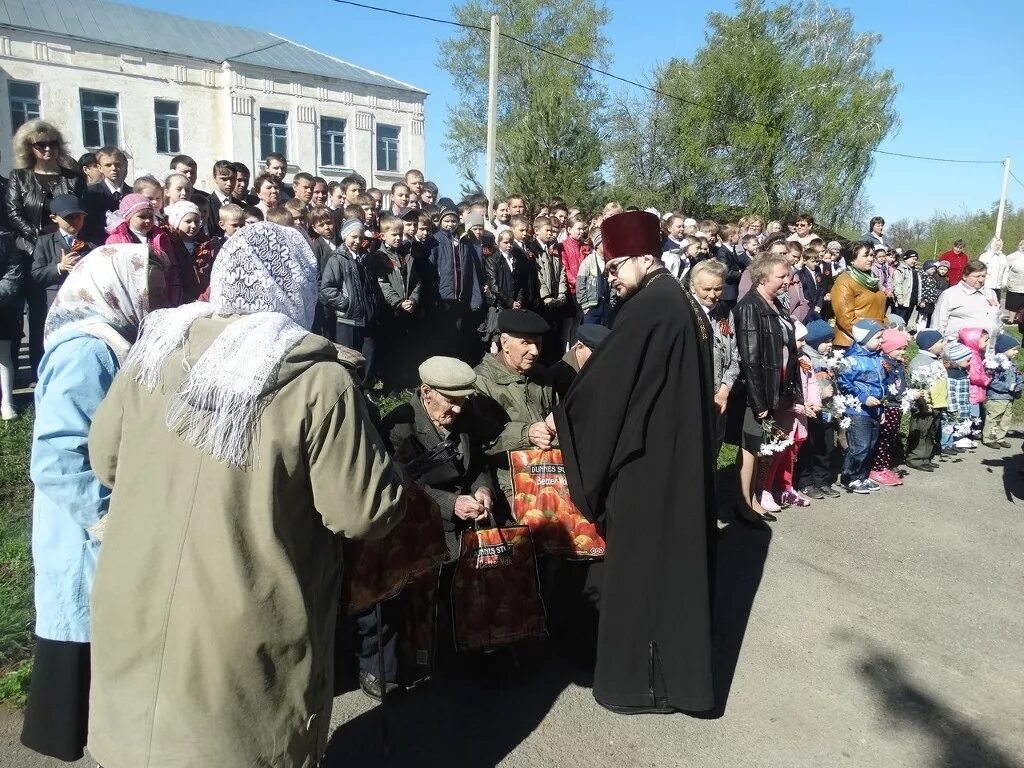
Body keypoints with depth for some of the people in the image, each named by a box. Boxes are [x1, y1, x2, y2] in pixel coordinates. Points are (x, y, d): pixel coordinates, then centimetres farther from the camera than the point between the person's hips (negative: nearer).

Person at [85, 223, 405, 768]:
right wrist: (387, 470, 4)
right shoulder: (317, 379, -20)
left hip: (133, 617, 4)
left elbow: (105, 461, 10)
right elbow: (366, 513, -16)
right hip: (242, 644, -3)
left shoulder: (156, 347, -4)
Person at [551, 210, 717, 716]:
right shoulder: (683, 303, 11)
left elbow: (607, 373, -14)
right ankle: (679, 669, 33)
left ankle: (642, 680, 16)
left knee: (641, 562, 2)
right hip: (682, 454, 10)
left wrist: (561, 415, 1)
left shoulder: (648, 307, -18)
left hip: (649, 458, -10)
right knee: (675, 554, 18)